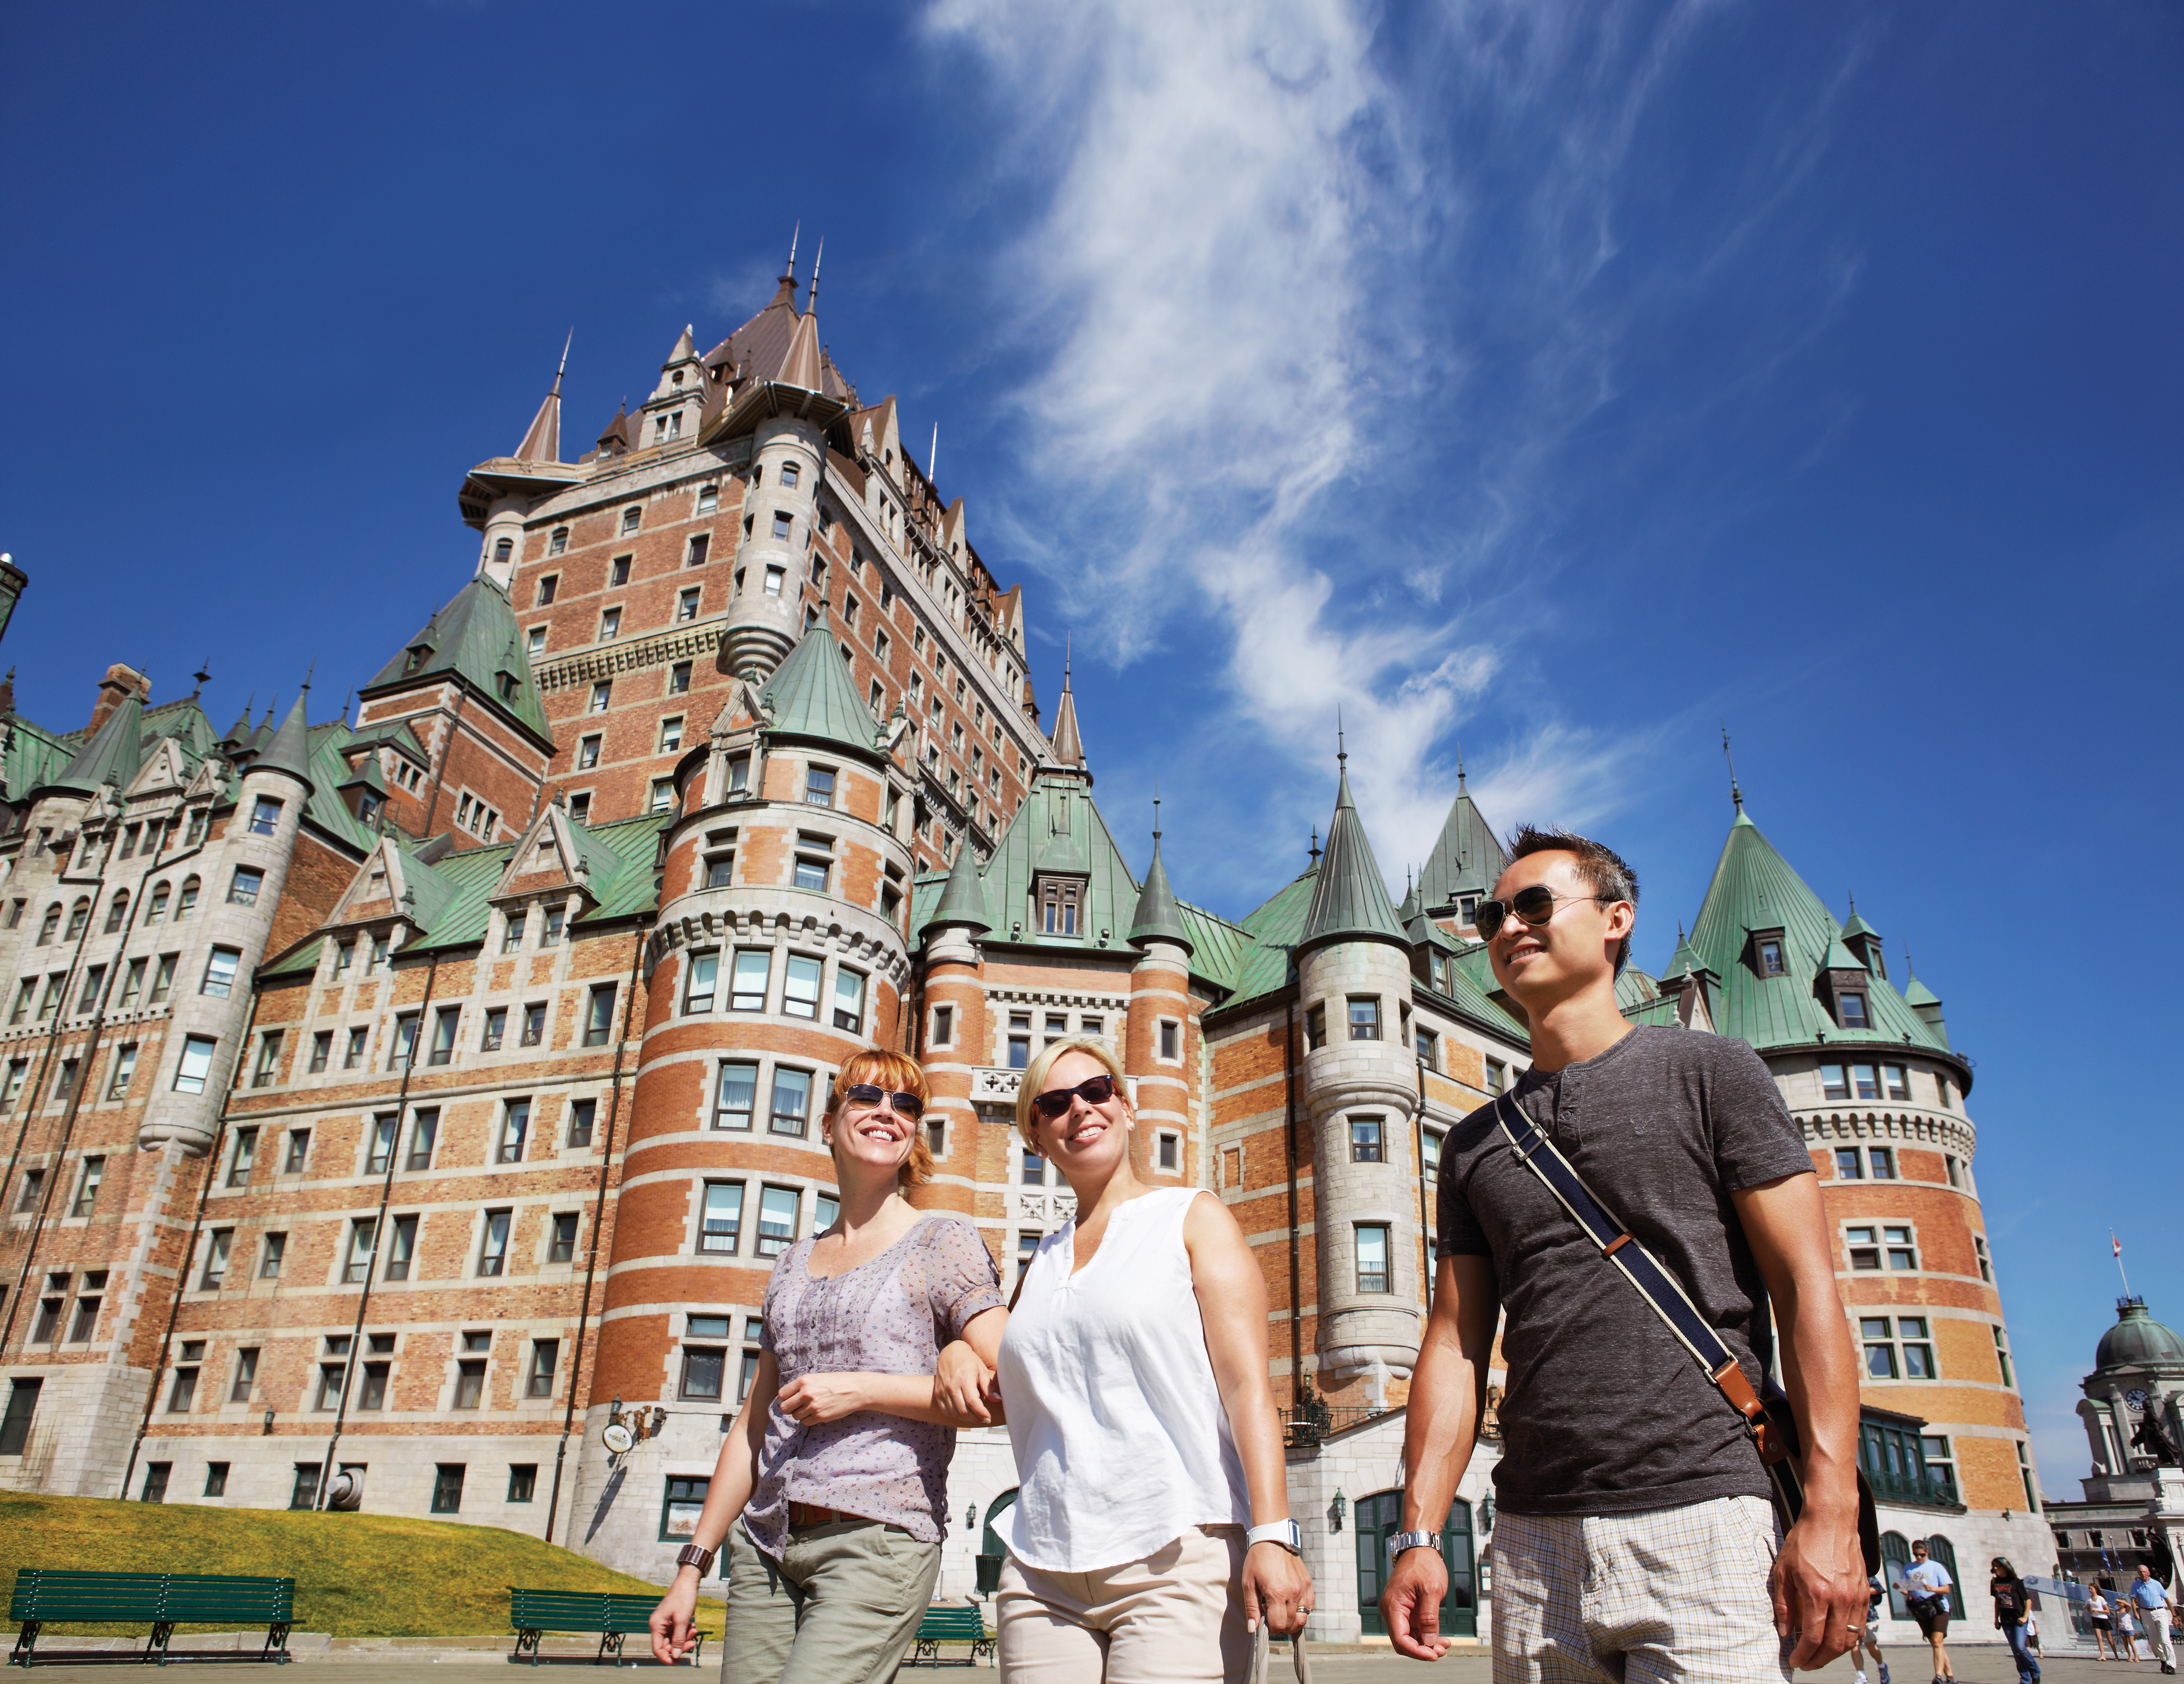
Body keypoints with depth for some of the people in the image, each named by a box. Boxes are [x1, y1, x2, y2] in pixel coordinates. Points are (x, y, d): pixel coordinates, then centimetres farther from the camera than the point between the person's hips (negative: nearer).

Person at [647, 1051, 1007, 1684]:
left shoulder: (942, 1241, -1)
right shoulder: (794, 1262, 15)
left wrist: (862, 1391, -13)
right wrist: (692, 1565, 16)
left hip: (877, 1540, -5)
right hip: (766, 1544, 5)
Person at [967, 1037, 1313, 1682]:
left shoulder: (1193, 1217, 5)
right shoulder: (1040, 1265, 19)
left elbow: (1248, 1384, -4)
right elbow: (1005, 1384, 33)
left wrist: (1273, 1533, -17)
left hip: (1179, 1558, -4)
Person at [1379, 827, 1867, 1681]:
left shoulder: (1708, 1073, 3)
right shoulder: (1474, 1142, 14)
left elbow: (1806, 1287, -3)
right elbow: (1455, 1341, 10)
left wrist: (1831, 1513, -12)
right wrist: (1418, 1533, 1)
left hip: (1699, 1519, -4)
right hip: (1532, 1537, 4)